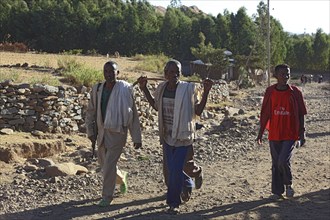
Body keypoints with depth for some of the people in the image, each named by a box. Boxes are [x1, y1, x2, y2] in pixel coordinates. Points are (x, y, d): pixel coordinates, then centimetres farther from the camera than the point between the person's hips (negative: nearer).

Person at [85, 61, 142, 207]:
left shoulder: (125, 89, -12)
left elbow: (133, 115, -8)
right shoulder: (97, 89, 1)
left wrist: (137, 138, -8)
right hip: (102, 131, 6)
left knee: (109, 164, -8)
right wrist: (90, 131, 3)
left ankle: (107, 196, 7)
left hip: (118, 132, -5)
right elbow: (90, 111, 11)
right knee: (103, 162, 16)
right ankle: (121, 178, 45)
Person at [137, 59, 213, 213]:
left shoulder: (187, 89, -14)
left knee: (176, 170, -4)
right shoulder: (161, 88, -1)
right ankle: (188, 185, 44)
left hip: (182, 136, -5)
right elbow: (156, 106, 16)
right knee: (169, 169, 15)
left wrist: (206, 92, -17)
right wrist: (144, 89, 10)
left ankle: (174, 202, 14)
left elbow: (198, 111, -9)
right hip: (167, 136, 5)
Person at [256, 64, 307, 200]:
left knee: (283, 161, -14)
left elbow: (301, 114, 1)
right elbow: (265, 113, 8)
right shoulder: (270, 92, 1)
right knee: (276, 164, 7)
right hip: (274, 134, 2)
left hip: (290, 134, -2)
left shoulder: (295, 92, -4)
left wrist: (302, 133, -1)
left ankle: (288, 184, 15)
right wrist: (261, 132, 8)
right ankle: (277, 191, 21)